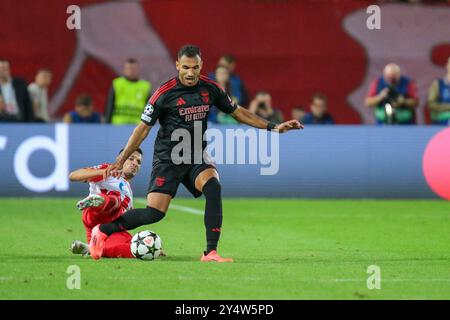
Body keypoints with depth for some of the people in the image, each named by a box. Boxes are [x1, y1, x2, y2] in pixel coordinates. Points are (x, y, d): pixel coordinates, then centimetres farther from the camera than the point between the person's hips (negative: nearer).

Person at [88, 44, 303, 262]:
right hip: (168, 160, -3)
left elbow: (237, 112, 14)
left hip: (197, 158, 3)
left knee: (213, 187, -28)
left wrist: (273, 127, 10)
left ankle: (211, 253, -24)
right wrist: (120, 161, -6)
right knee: (154, 213, -13)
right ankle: (102, 231, 10)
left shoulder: (210, 88, 0)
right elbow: (143, 128, -5)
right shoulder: (164, 94, -12)